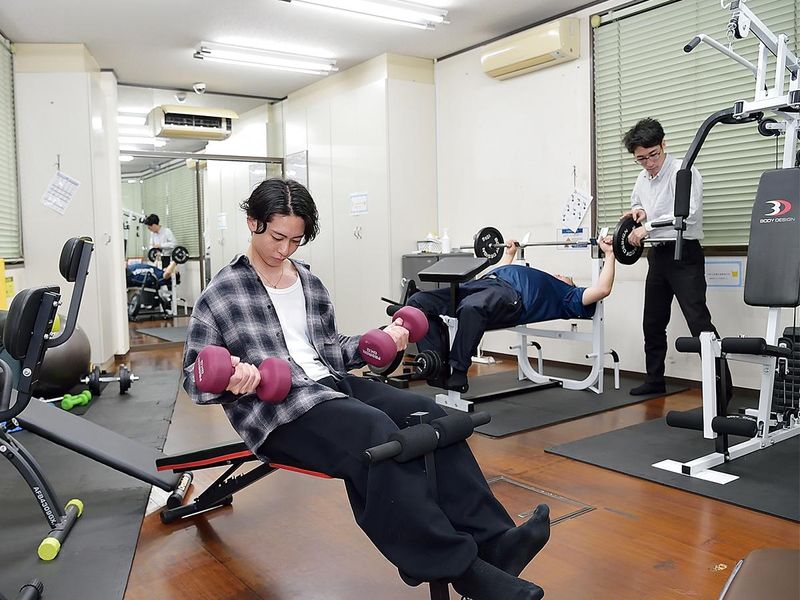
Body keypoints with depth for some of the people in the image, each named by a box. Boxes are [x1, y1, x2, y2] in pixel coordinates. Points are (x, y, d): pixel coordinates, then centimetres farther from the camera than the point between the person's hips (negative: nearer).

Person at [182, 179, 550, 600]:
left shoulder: (310, 284, 15)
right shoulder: (221, 296, -2)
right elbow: (194, 377, -2)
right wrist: (229, 378, -24)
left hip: (330, 385, 7)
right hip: (275, 409, -6)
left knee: (426, 414, -18)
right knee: (377, 432, -33)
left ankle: (491, 541, -20)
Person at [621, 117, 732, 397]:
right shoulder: (642, 179, 11)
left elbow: (688, 214, -24)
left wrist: (648, 227, -22)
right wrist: (638, 211, 5)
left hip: (684, 253, -8)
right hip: (657, 255, 8)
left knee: (698, 321, -13)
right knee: (653, 322, 14)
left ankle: (721, 385, -8)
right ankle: (654, 381, 26)